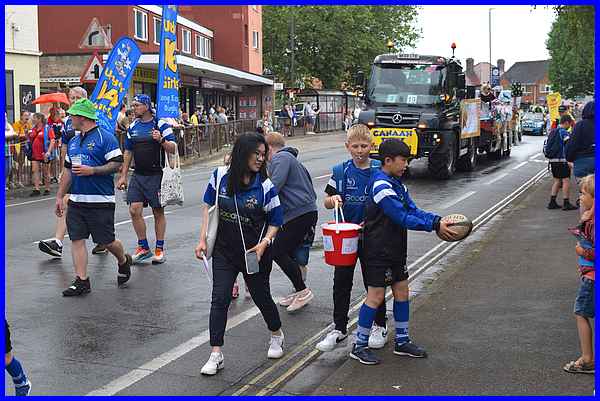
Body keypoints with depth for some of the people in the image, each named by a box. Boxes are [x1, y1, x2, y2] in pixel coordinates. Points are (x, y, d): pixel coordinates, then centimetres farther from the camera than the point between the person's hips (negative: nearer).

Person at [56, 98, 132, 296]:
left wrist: (91, 171, -20)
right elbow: (67, 170, 21)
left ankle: (123, 261, 30)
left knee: (107, 241, 0)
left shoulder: (105, 138, -8)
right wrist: (60, 196, 17)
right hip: (76, 201, 7)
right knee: (77, 239, 1)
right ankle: (81, 281, 5)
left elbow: (117, 164, -13)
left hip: (100, 200, -7)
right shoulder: (73, 142, 16)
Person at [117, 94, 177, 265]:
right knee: (134, 210, -4)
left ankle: (159, 249, 12)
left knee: (158, 212, 3)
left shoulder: (161, 125, -5)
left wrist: (161, 140, -27)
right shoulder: (133, 127, 11)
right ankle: (143, 247, 9)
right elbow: (128, 153, 17)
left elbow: (173, 149, -8)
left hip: (156, 175, -5)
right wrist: (123, 176, 14)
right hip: (138, 175, 5)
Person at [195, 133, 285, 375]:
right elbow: (209, 206, 4)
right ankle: (216, 355, -1)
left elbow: (275, 221, -3)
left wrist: (263, 244, -19)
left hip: (254, 253, -1)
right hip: (224, 251, 1)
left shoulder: (265, 186, -12)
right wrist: (203, 240, -1)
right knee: (220, 299, -5)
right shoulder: (220, 176, -8)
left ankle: (276, 335, 41)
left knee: (261, 296, 13)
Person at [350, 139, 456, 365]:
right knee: (376, 296, -3)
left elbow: (412, 210, 7)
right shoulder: (381, 186, -20)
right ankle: (359, 346, 8)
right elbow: (402, 218, -25)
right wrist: (434, 225, -24)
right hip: (379, 251, -9)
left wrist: (437, 220, -9)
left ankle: (402, 341, 25)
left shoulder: (397, 184, 11)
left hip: (396, 249, 9)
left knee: (402, 292, 13)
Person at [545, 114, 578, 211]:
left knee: (557, 180, 15)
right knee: (566, 181, -3)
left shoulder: (552, 132, 14)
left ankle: (552, 202, 13)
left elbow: (546, 146, 20)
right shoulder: (564, 132, -12)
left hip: (552, 160, 8)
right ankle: (566, 203, -3)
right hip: (561, 160, -8)